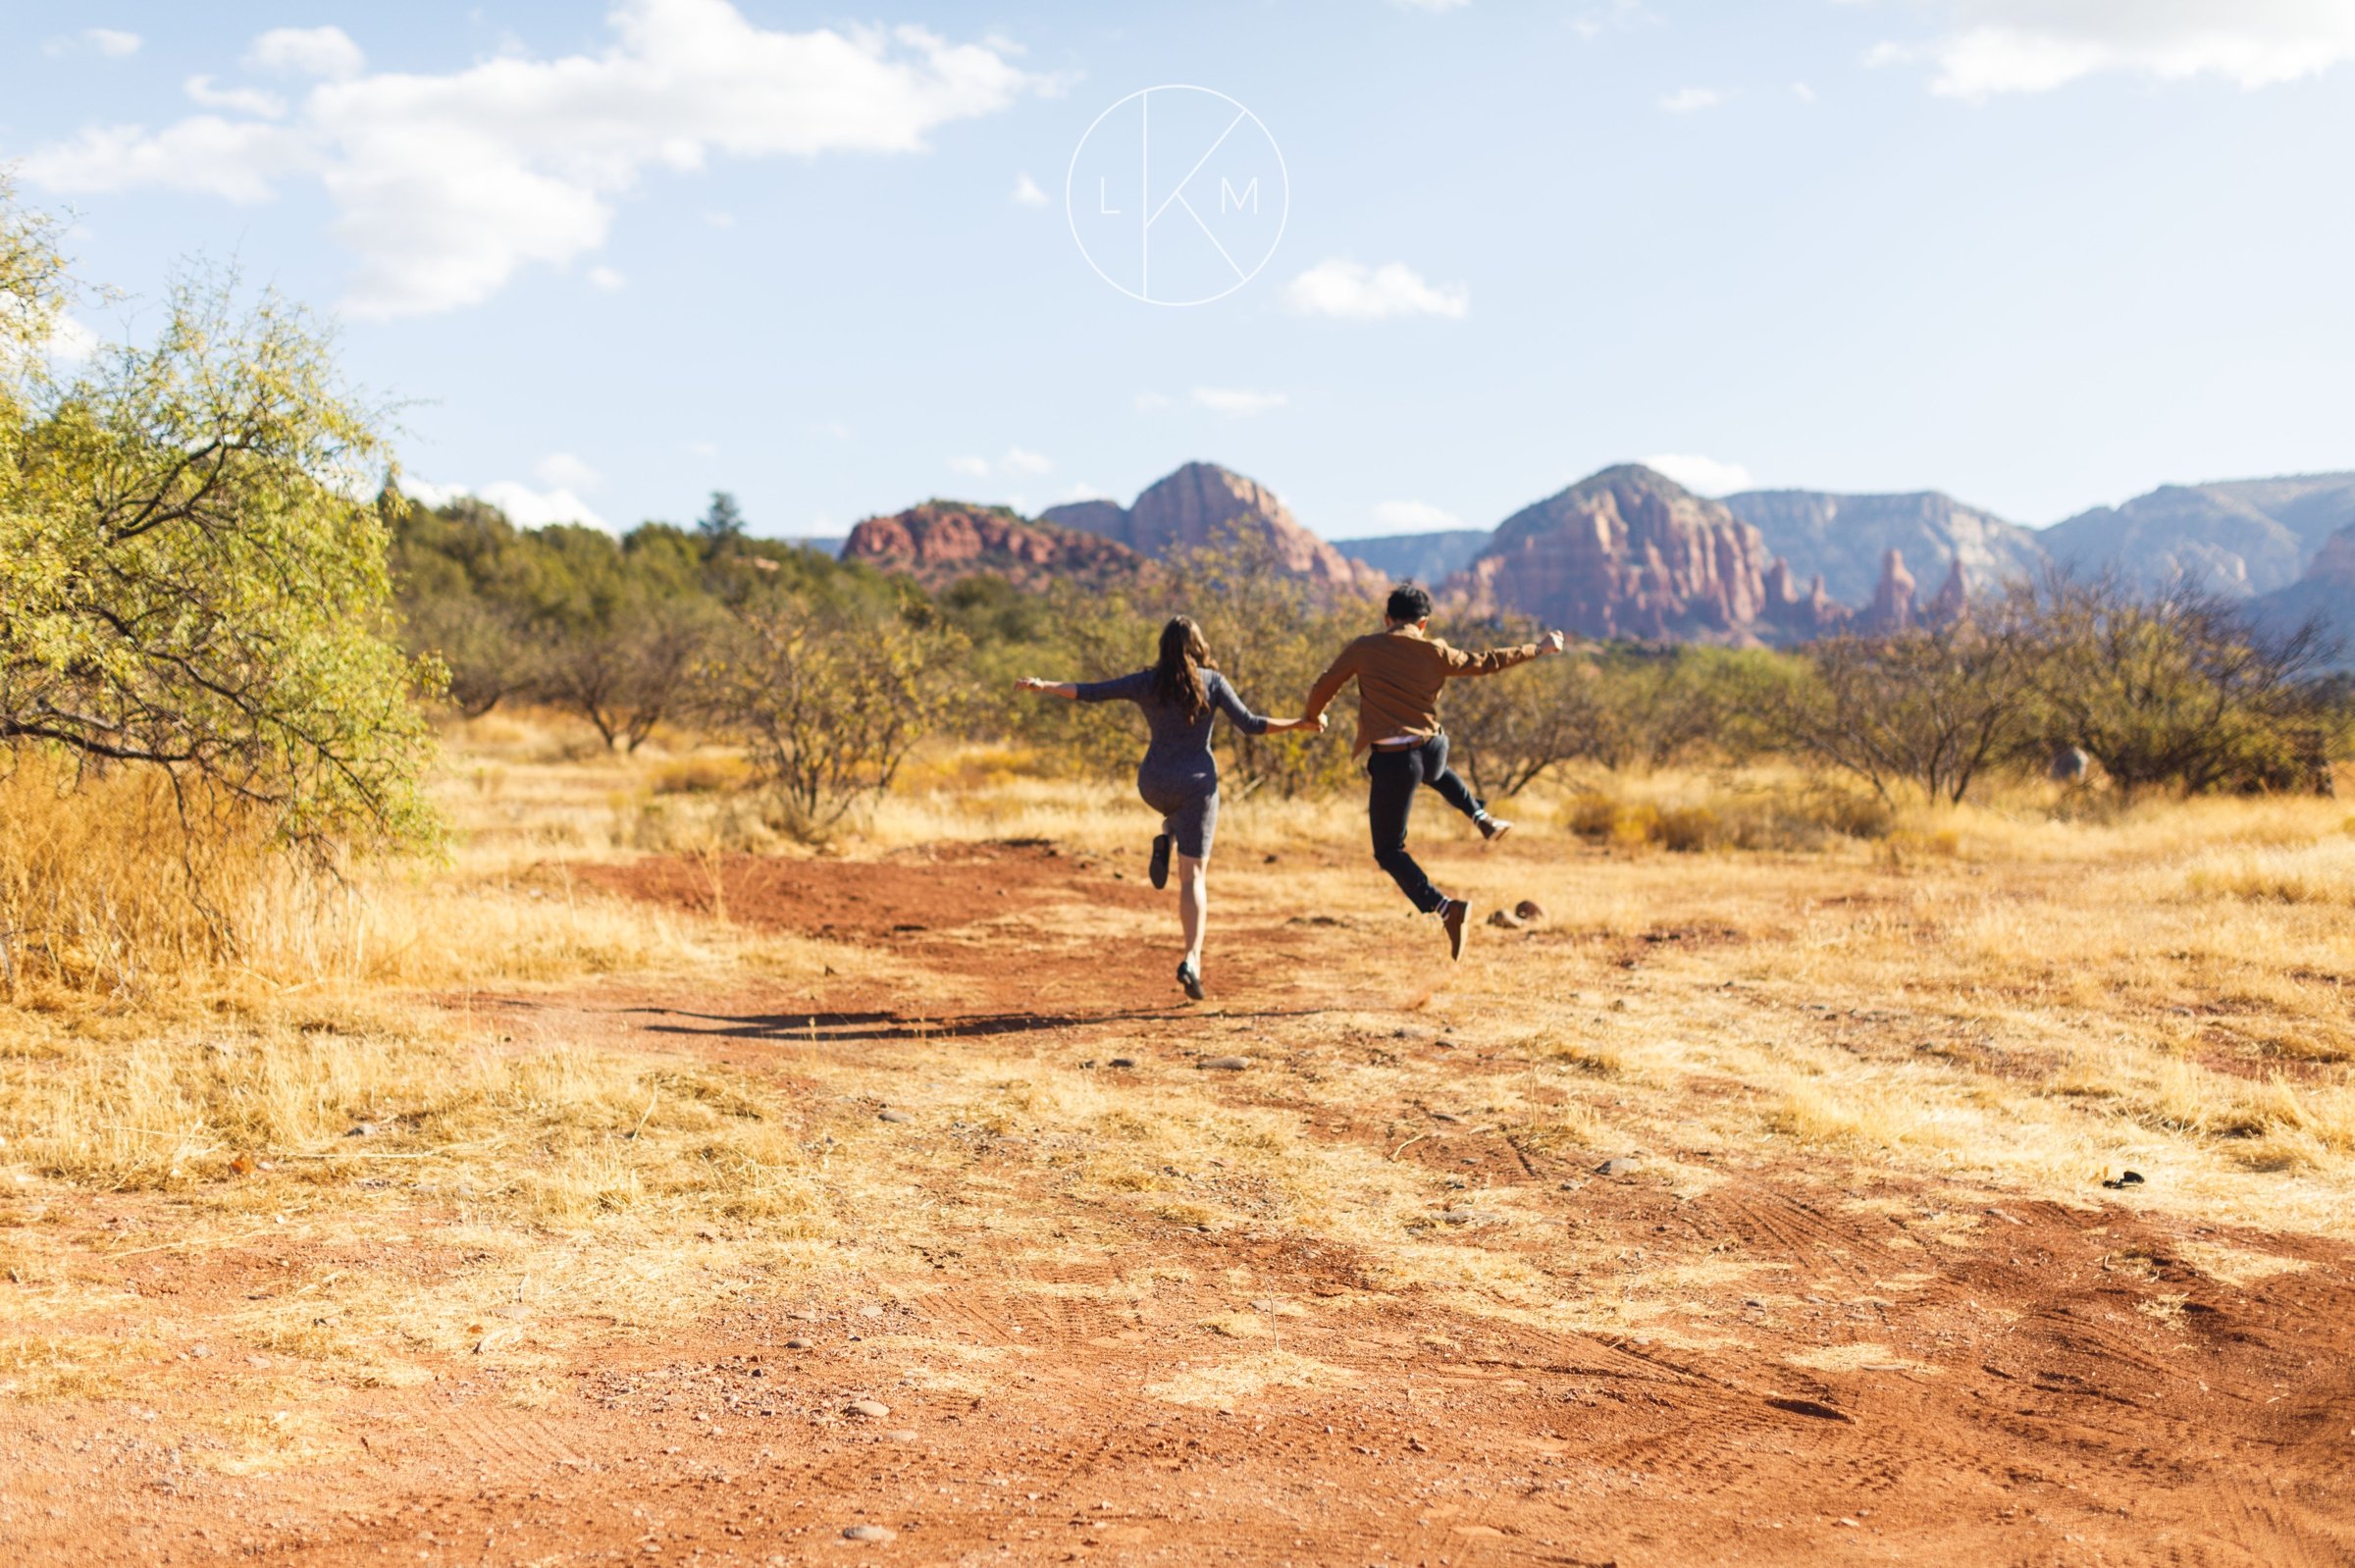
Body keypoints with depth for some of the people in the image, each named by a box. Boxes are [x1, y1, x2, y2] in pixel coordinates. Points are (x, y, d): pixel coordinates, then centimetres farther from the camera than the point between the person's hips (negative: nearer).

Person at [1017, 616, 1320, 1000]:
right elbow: (1250, 725, -7)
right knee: (1193, 876, -1)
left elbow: (1090, 691, -1)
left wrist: (1043, 686, 8)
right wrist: (1301, 724, 2)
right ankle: (1191, 959, -17)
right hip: (1196, 784, -3)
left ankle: (1165, 842, 14)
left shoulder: (1148, 682, 1)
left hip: (1154, 784, 3)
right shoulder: (1212, 682, -4)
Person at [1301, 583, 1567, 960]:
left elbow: (1323, 688, 7)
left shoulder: (1364, 648, -1)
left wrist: (1314, 716, 30)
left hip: (1391, 761, -4)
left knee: (1389, 851, 5)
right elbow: (1487, 662, 14)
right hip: (1432, 751, 4)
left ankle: (1443, 907, -15)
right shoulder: (1435, 653, 3)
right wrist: (1537, 648, 29)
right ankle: (1482, 818, 33)